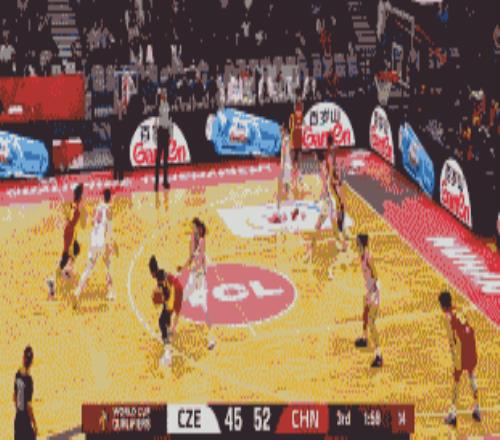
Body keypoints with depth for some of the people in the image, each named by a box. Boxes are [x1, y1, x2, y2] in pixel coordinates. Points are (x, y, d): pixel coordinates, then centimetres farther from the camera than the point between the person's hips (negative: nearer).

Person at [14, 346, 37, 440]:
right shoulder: (28, 380, -24)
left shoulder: (18, 375, -3)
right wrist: (35, 424, -10)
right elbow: (29, 406, -20)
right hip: (26, 421, -7)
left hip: (18, 419, 7)